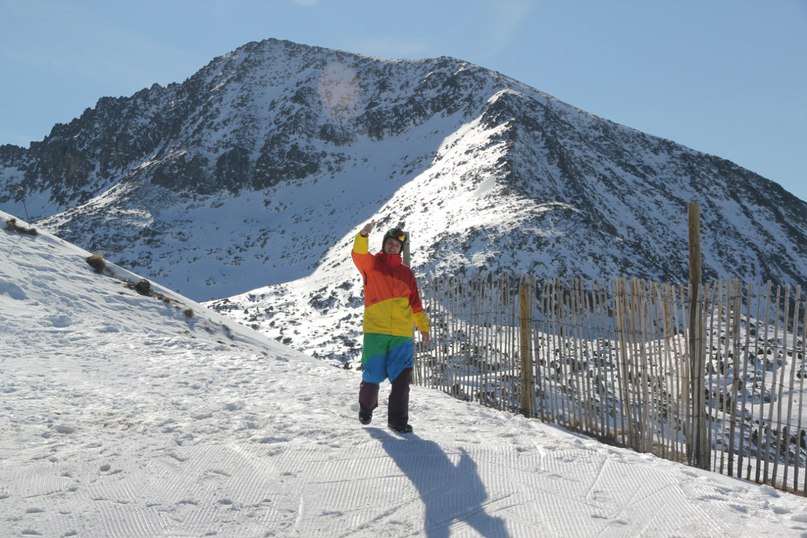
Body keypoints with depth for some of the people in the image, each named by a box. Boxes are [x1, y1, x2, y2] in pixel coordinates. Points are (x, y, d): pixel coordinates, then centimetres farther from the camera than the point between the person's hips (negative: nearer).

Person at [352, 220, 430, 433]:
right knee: (372, 376, 6)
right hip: (375, 332, -2)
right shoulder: (371, 264, 6)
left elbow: (415, 304, 17)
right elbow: (358, 254, -17)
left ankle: (398, 420, 7)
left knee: (401, 379, -3)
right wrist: (363, 236, -35)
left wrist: (424, 327, 10)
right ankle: (366, 408, 32)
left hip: (402, 335, 2)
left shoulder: (406, 273, 14)